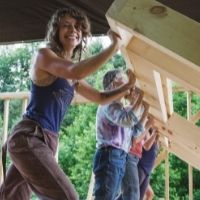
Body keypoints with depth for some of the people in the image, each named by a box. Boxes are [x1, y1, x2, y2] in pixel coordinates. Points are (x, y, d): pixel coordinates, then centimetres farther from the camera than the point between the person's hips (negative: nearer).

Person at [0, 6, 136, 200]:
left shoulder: (72, 79, 19)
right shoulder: (44, 55, -4)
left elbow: (101, 98, 29)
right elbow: (76, 71, -23)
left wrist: (127, 86, 15)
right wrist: (113, 47, -16)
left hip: (48, 141, 9)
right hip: (29, 137, -9)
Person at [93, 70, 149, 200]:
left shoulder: (119, 107, 24)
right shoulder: (109, 103, -5)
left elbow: (136, 130, 28)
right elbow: (128, 119, -22)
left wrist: (146, 110, 23)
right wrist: (140, 97, -12)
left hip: (120, 158, 10)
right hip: (110, 156, -10)